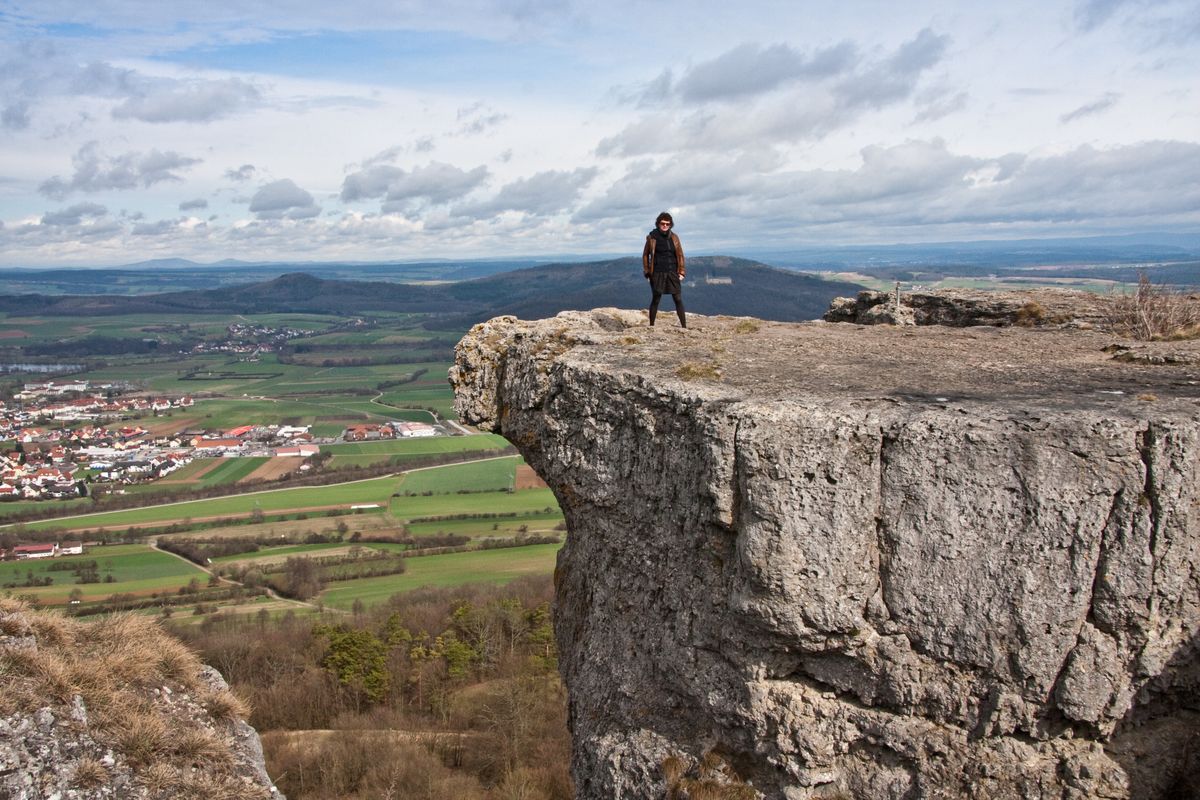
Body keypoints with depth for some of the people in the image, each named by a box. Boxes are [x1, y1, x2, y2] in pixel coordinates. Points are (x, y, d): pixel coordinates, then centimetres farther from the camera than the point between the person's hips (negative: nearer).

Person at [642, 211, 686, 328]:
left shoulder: (674, 237, 5)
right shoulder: (652, 237, 0)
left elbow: (680, 255, 9)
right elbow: (645, 255, 7)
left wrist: (681, 271, 2)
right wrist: (647, 272, 2)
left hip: (672, 273, 2)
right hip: (657, 273, -2)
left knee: (678, 299, -3)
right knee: (655, 300, 4)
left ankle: (684, 326, -2)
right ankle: (651, 326, 13)